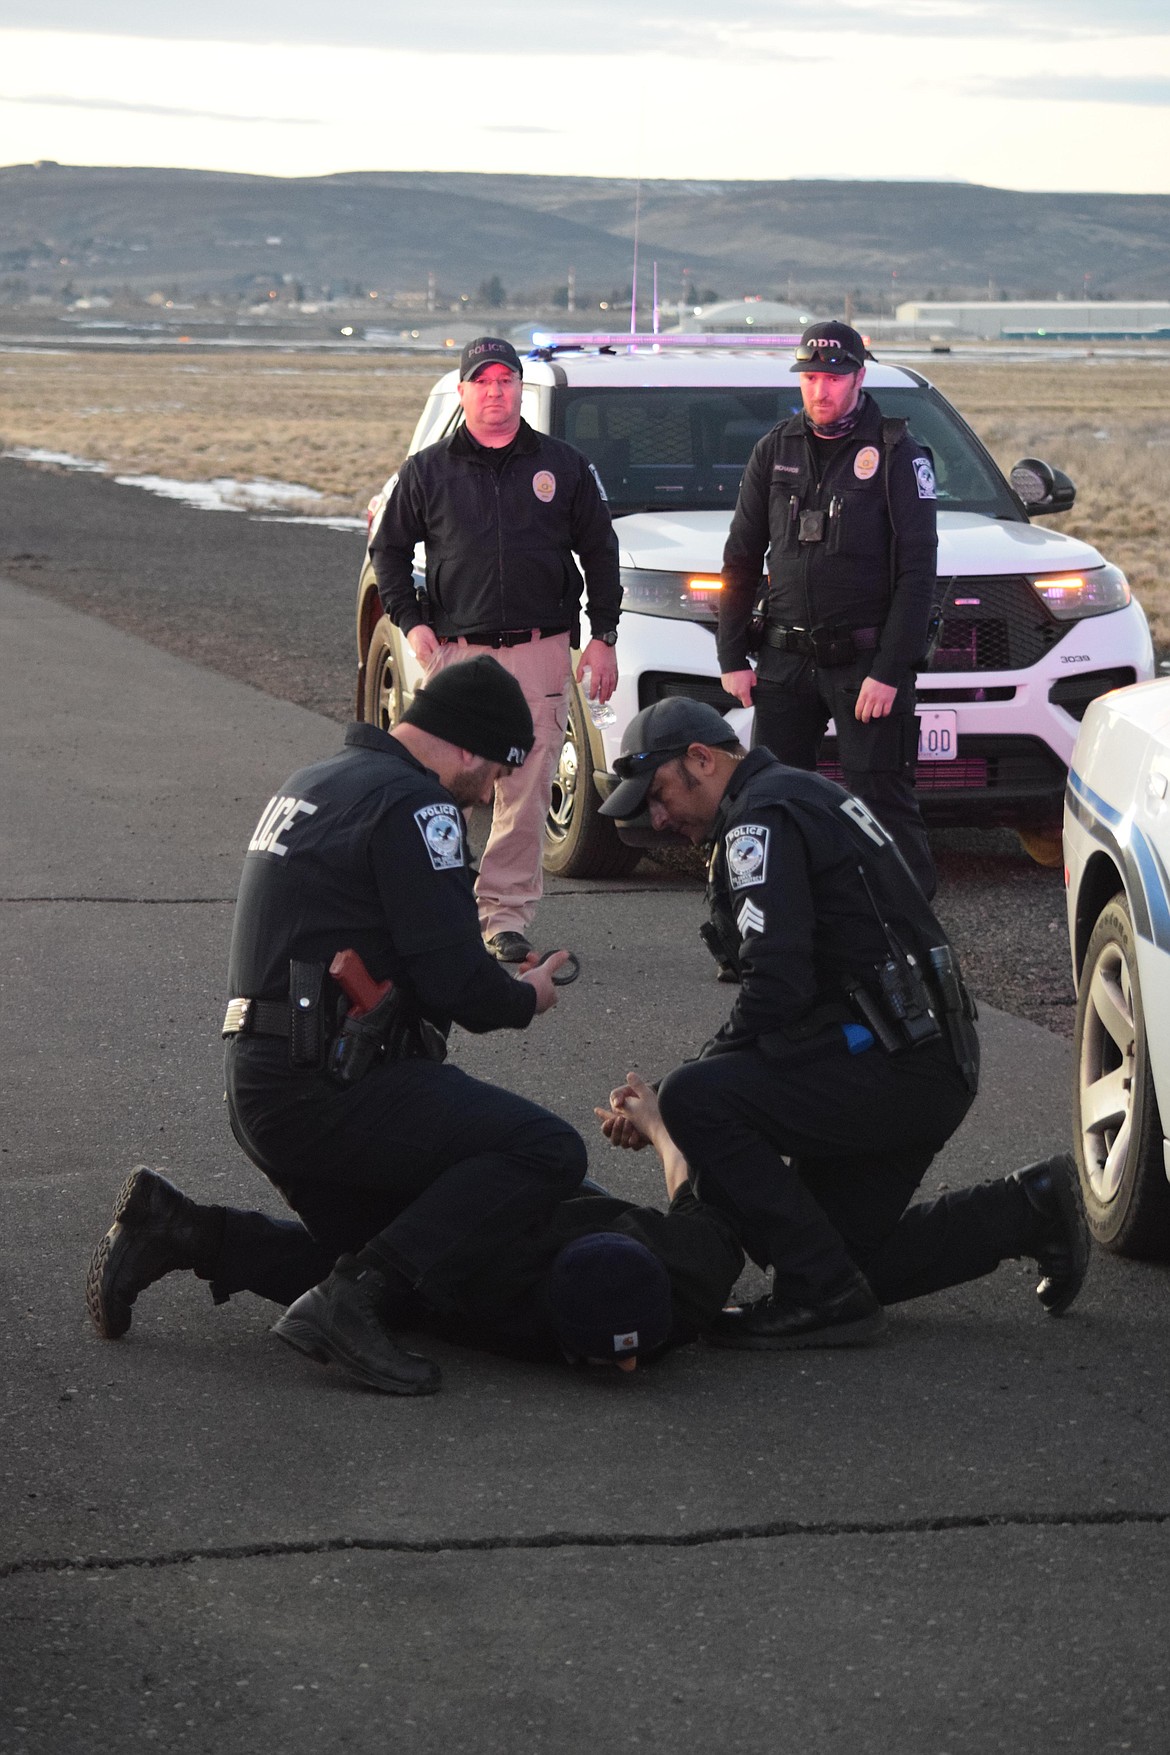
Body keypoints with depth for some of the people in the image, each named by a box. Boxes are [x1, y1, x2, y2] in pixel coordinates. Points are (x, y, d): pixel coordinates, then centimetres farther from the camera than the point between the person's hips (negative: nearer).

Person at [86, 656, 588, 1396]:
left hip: (259, 1085, 10)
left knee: (378, 1256, 21)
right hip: (329, 1086, -10)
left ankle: (175, 1231, 10)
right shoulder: (415, 805, -11)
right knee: (548, 1153, -17)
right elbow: (453, 980, -17)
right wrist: (526, 999, 5)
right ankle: (354, 1301, -21)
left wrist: (493, 977, 25)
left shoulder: (316, 783, 20)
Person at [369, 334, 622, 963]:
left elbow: (599, 552, 14)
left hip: (539, 652, 0)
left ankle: (506, 916, 3)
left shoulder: (563, 467, 10)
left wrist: (603, 636, 8)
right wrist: (410, 622, 1)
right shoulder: (428, 470, 9)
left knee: (526, 793, -3)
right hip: (455, 649, 0)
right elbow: (388, 549, 14)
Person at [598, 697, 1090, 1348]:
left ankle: (823, 1294, -15)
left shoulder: (762, 819, -12)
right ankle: (1031, 1212, 18)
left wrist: (676, 1092, -9)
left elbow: (778, 988, -22)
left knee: (696, 1100, -19)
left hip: (895, 1069, -11)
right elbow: (791, 986, 23)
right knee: (846, 1251, 16)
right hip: (933, 1063, 11)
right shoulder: (803, 797, 22)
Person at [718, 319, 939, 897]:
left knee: (881, 805, -6)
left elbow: (916, 572, -8)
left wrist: (889, 671, -15)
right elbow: (741, 560, 14)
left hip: (867, 661, -5)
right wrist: (732, 657, 6)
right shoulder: (775, 451, 10)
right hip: (786, 659, 5)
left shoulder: (896, 454, -4)